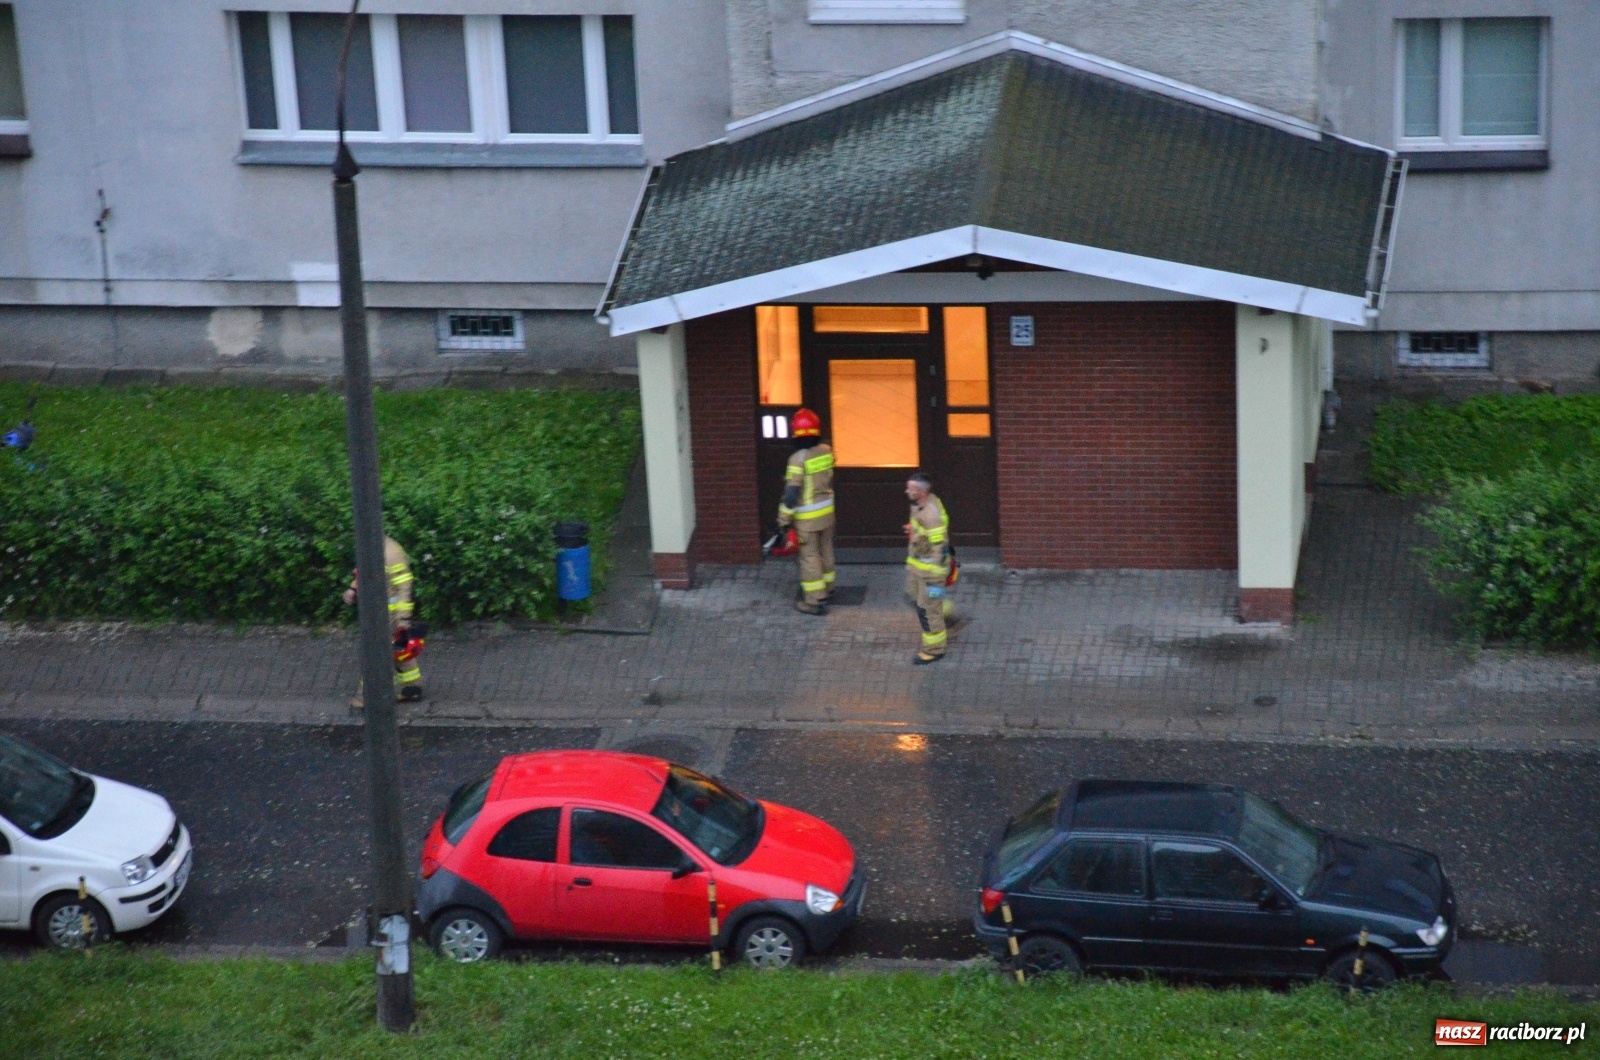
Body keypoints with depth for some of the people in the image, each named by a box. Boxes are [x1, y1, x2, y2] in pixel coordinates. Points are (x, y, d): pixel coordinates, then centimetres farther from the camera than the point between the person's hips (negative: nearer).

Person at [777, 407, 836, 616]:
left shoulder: (798, 459, -22)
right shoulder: (826, 451, -4)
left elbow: (792, 492, -21)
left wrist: (783, 519, -14)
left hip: (807, 517, -6)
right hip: (827, 511, 6)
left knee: (809, 555, 1)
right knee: (825, 550, 22)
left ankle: (815, 600, 5)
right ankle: (827, 588, 39)